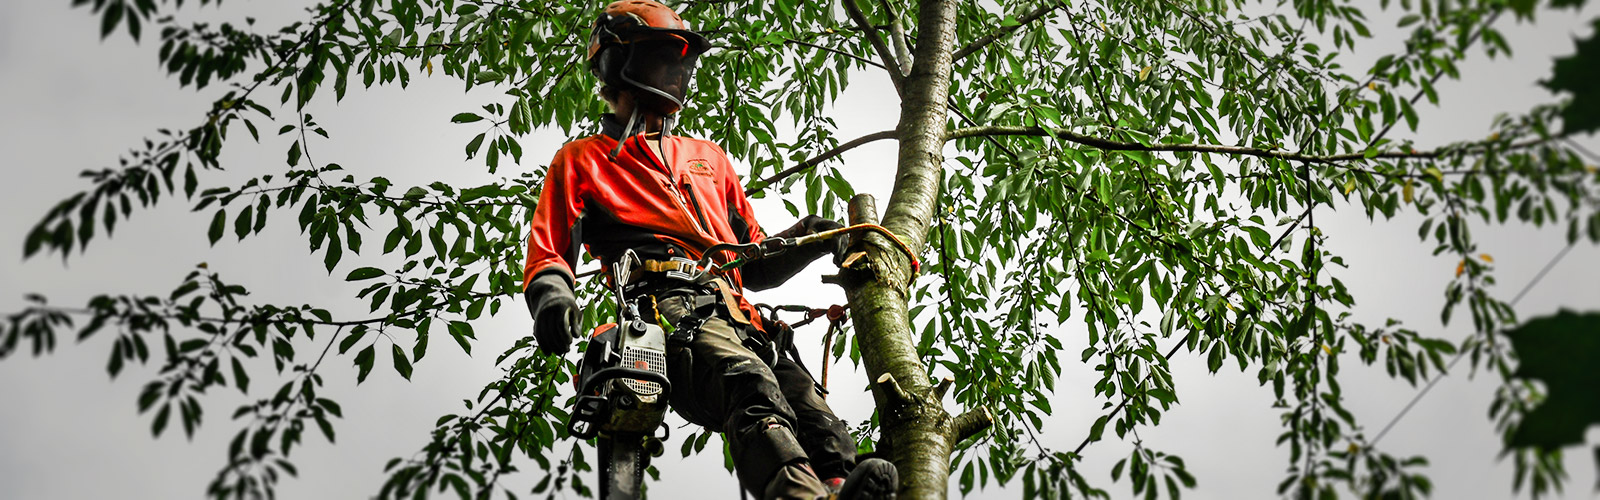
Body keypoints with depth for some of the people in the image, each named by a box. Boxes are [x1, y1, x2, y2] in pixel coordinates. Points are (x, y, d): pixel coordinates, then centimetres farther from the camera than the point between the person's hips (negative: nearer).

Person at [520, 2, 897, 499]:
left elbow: (754, 265, 37)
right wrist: (551, 294, -12)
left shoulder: (708, 159, 39)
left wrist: (806, 238, 16)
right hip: (668, 307, -6)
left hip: (734, 315, 6)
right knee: (749, 383, -38)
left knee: (806, 403, -27)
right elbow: (547, 255, 13)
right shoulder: (582, 160, 25)